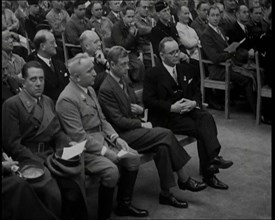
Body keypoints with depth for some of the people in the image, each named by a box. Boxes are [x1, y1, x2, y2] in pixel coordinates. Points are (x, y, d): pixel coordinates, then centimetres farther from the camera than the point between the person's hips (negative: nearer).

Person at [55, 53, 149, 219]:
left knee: (133, 157, -2)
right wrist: (106, 151, -21)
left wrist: (115, 138, 0)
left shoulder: (90, 89, 9)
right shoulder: (67, 99, -19)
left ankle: (124, 204, 13)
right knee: (111, 170, -29)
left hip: (102, 139, 9)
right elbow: (78, 136, -21)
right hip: (83, 149, -9)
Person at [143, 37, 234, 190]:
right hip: (166, 117, -5)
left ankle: (213, 158, -33)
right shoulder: (153, 74, 0)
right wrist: (171, 107, -18)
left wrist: (194, 103, -6)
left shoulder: (186, 70, 18)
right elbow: (148, 101, -8)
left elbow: (197, 92, 19)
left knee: (206, 117, -28)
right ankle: (208, 173, -27)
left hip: (188, 110, 5)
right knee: (201, 130, -26)